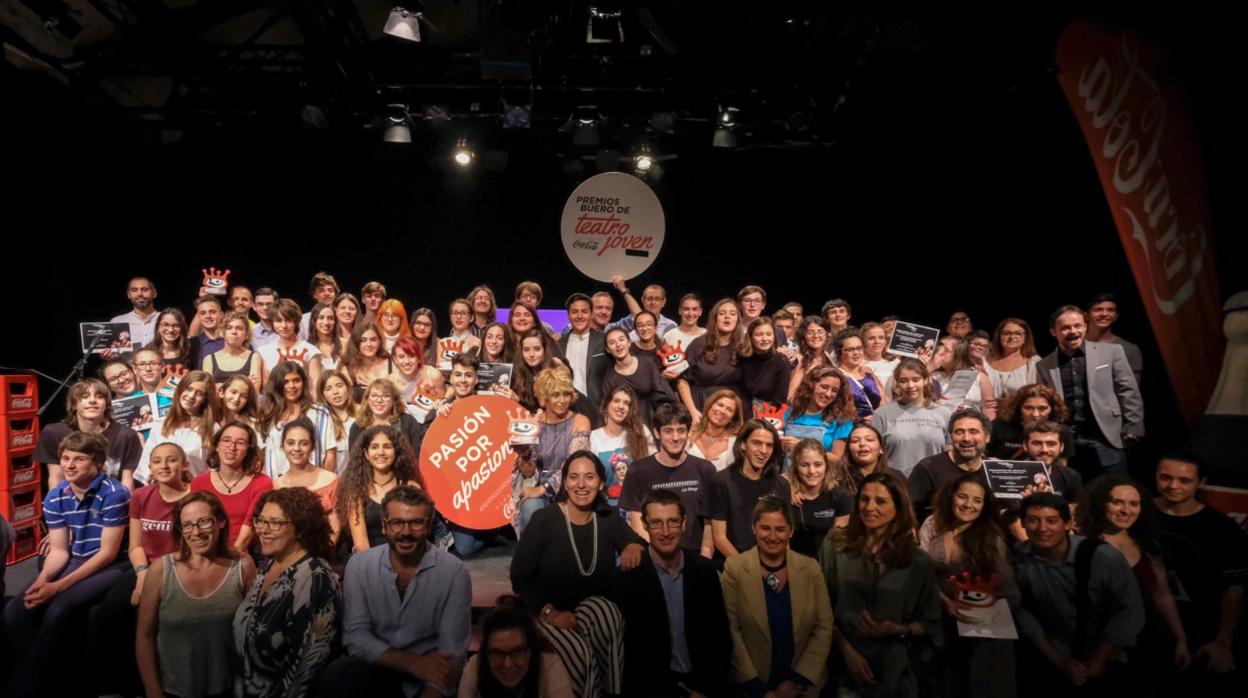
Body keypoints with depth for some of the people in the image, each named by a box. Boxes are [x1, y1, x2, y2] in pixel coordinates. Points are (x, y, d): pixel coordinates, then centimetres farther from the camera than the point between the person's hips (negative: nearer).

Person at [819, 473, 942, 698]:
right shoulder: (834, 546, -4)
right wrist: (847, 650, -13)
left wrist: (899, 630, -13)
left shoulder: (918, 561, -2)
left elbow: (931, 624, 4)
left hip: (895, 672, 1)